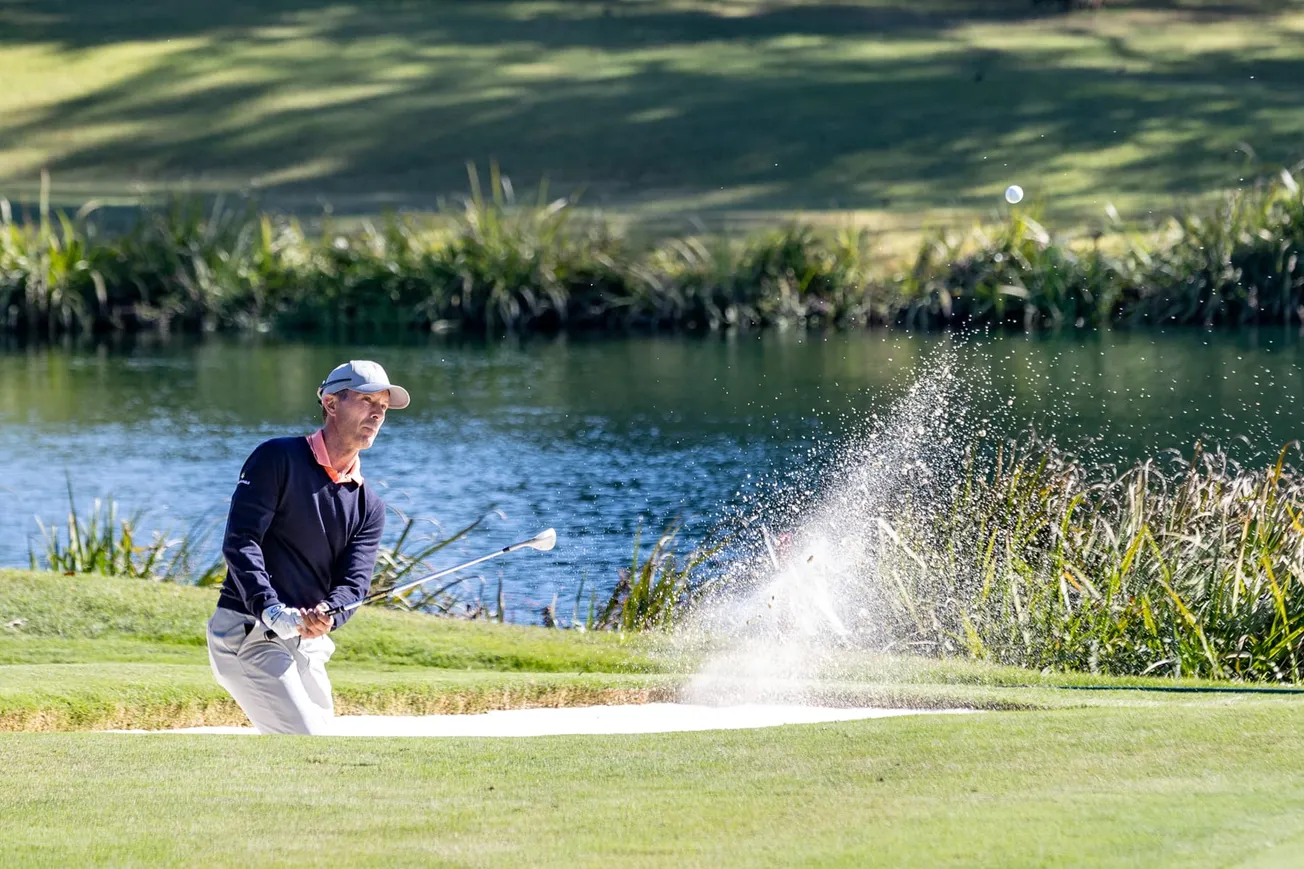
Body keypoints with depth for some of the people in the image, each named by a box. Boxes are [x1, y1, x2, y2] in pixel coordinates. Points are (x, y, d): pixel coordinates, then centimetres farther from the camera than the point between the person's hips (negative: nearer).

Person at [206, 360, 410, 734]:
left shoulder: (368, 506, 13)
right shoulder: (278, 458, -4)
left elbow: (353, 584, 0)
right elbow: (239, 541, -13)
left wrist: (324, 616, -24)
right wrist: (270, 609, -28)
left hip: (308, 646, 7)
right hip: (247, 631, -7)